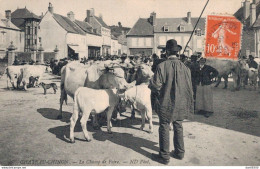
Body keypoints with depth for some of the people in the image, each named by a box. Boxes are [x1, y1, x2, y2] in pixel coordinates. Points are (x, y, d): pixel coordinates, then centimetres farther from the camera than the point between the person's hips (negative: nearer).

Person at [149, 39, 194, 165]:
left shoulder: (162, 66, -17)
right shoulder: (184, 67, -4)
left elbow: (156, 86, -16)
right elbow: (189, 87, 1)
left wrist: (150, 84, 7)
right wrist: (188, 104, 14)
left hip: (166, 103, -4)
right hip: (180, 103, 4)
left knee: (164, 128, 7)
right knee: (178, 126, 18)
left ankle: (164, 156, 17)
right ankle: (179, 152, 31)